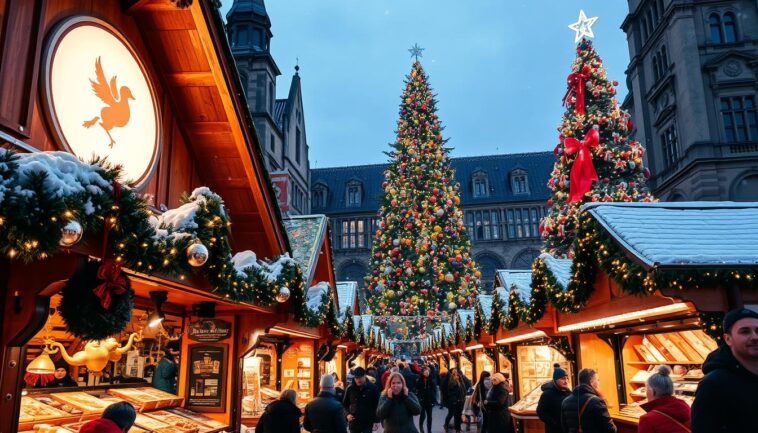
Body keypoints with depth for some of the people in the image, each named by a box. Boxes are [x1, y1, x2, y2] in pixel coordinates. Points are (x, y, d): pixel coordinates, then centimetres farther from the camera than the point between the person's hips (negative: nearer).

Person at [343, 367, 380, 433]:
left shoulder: (373, 388, -7)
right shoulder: (350, 389, -1)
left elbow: (377, 405, -2)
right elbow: (345, 404, 11)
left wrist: (376, 421, -4)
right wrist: (347, 414, -5)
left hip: (367, 423, -2)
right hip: (353, 423, 3)